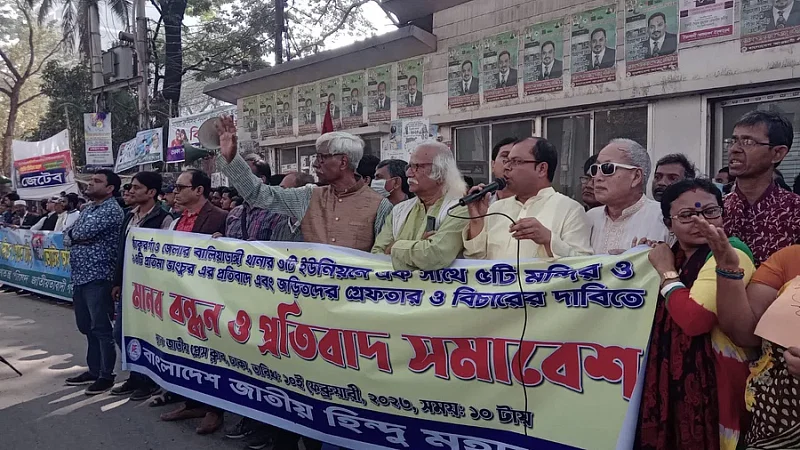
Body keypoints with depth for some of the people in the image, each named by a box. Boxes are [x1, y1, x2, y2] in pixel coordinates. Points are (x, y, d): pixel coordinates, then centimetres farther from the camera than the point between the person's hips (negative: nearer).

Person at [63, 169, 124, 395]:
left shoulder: (112, 209, -11)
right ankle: (94, 370, 27)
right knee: (86, 327, 16)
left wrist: (74, 233, 0)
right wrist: (71, 237, -8)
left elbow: (84, 232, -22)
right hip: (79, 276, 9)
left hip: (97, 277, -9)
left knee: (101, 328, -3)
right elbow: (67, 236, 14)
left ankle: (106, 375, 6)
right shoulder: (88, 208, 18)